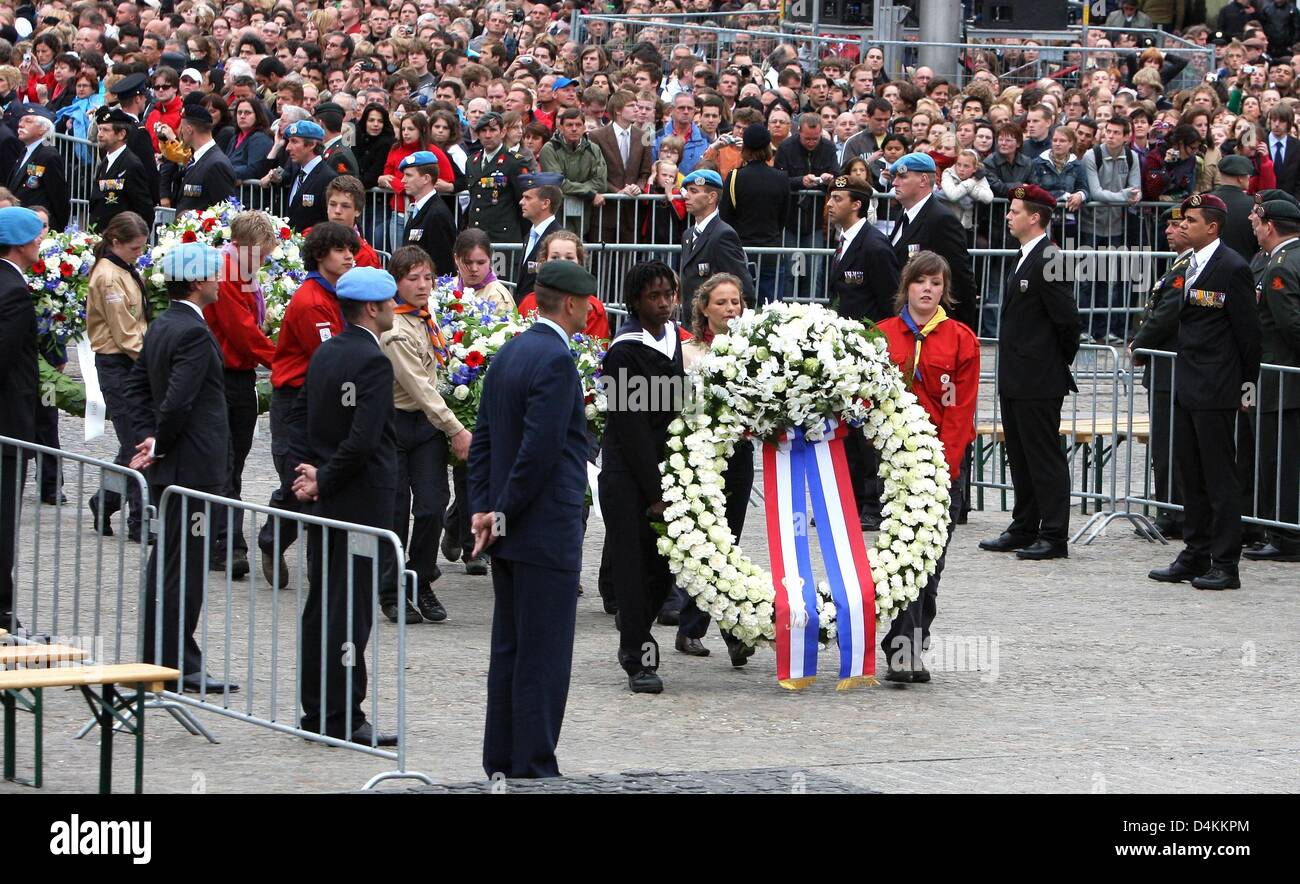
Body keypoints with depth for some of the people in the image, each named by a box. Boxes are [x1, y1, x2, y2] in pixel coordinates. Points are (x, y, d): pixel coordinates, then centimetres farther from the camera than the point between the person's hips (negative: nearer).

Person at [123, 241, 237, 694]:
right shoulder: (194, 333, -19)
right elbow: (177, 401, -25)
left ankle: (157, 658, 24)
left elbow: (136, 383, 17)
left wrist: (150, 435, 8)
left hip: (169, 468, 10)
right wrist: (159, 443, -11)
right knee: (184, 567, -6)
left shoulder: (160, 327, 11)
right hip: (194, 466, -10)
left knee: (166, 564, 16)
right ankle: (178, 665, -3)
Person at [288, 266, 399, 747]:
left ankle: (317, 711, 19)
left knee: (320, 607, 13)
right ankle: (343, 718, -1)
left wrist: (306, 470, 2)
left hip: (324, 503, 9)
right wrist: (322, 481, -12)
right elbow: (362, 440, -23)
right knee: (350, 612, -4)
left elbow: (300, 417, 11)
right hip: (360, 503, -9)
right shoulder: (373, 362, -17)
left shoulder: (325, 353, 10)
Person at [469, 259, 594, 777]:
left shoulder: (508, 354, 12)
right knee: (543, 658, -4)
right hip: (547, 534, -9)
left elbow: (483, 437, 12)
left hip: (510, 536, 9)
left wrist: (484, 509, 7)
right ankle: (533, 771, -2)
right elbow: (540, 449, -22)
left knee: (509, 652, 14)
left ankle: (502, 764, 20)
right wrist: (502, 514, -13)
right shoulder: (555, 360, -17)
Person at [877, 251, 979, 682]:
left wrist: (943, 464, -9)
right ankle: (904, 652, -16)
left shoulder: (961, 339, 5)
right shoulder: (882, 336, 6)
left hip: (944, 462, 1)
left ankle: (914, 649, 12)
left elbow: (961, 409, 0)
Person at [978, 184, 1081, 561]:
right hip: (1016, 379, 10)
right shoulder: (1025, 259, 14)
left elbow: (1067, 318, -18)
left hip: (1039, 381, -10)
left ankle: (1054, 536, 0)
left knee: (1045, 457, -4)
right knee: (1021, 457, 15)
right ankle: (1024, 529, 23)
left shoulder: (1049, 261, -17)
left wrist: (1061, 360, -5)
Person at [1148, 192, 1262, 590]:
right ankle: (1195, 555, 21)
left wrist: (1247, 383, -8)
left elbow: (1248, 330, -11)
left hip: (1216, 391, -9)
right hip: (1188, 388, 9)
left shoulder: (1232, 268, -13)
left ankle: (1225, 564, -1)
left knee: (1219, 478, -5)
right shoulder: (1189, 266, 12)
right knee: (1190, 475, 13)